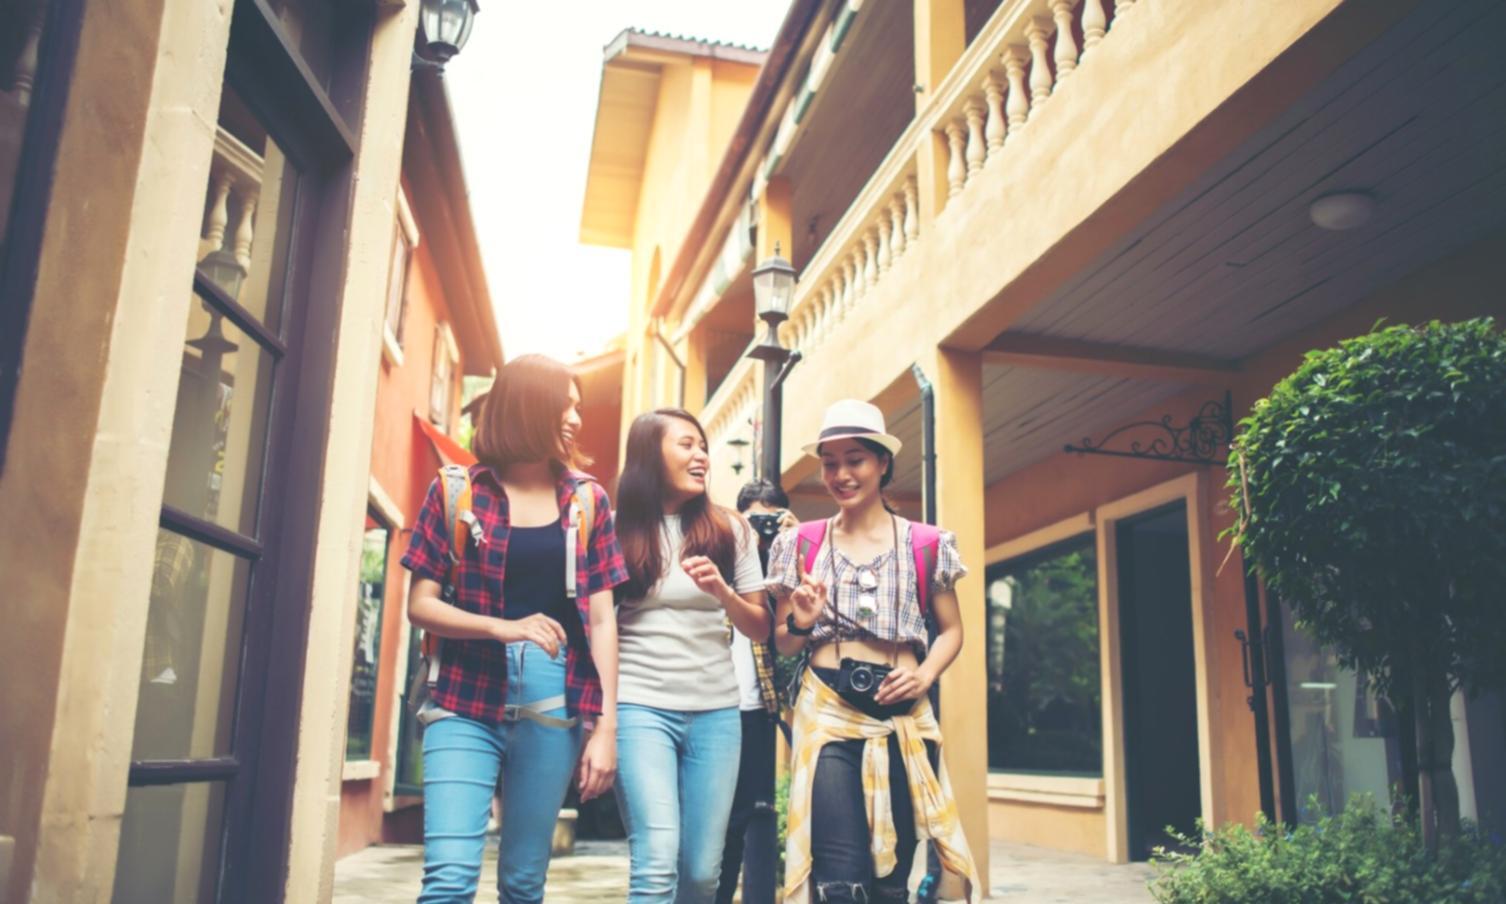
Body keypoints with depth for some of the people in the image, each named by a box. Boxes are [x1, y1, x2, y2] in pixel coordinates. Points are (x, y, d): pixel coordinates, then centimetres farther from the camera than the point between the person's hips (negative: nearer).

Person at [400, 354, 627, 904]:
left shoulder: (588, 500, 7)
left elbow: (601, 618, 4)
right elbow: (420, 604, 0)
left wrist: (606, 724, -3)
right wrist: (502, 627, -17)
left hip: (553, 703, 2)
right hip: (466, 699, -1)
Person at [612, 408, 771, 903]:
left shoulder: (730, 530, 6)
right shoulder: (619, 530, 0)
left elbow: (761, 628, 7)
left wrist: (721, 591, -12)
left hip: (716, 710, 3)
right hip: (641, 705, -3)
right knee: (657, 863, -15)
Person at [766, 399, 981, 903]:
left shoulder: (926, 545, 4)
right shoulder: (802, 545, 5)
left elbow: (951, 630, 11)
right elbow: (782, 644, 11)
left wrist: (925, 675, -7)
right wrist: (801, 622, -11)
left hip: (901, 714, 1)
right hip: (827, 713, -1)